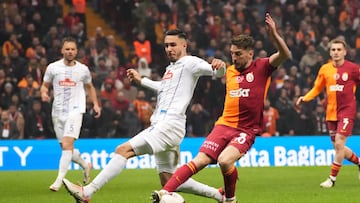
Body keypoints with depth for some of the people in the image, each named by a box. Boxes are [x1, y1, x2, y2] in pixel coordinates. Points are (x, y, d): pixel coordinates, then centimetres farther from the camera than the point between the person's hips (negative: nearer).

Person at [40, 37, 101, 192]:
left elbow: (89, 87, 20)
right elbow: (45, 85, 12)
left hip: (75, 111, -3)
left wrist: (95, 104, 9)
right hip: (58, 112, 3)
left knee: (67, 145, -19)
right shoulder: (53, 67, 3)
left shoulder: (83, 69, 5)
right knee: (65, 147, 8)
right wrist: (44, 93, -11)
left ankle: (59, 181, -21)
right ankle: (85, 165, 37)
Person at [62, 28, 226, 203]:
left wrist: (220, 66, -37)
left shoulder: (190, 63, -2)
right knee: (168, 182, 9)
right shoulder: (171, 67, 24)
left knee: (124, 150, -19)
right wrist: (141, 80, 45)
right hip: (160, 125, 10)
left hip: (170, 124, -10)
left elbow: (218, 73, -16)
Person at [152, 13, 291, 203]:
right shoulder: (230, 71, 13)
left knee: (225, 160, -27)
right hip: (224, 125, 4)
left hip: (246, 130, -4)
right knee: (200, 160, -13)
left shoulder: (261, 67, -2)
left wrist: (274, 34, -34)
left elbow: (285, 55, -19)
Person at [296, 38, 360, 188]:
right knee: (338, 148, 10)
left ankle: (332, 178, -6)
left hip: (347, 110, -5)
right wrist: (305, 98, -2)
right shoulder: (325, 69, 4)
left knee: (339, 144, -15)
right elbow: (317, 88, 13)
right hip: (331, 112, 5)